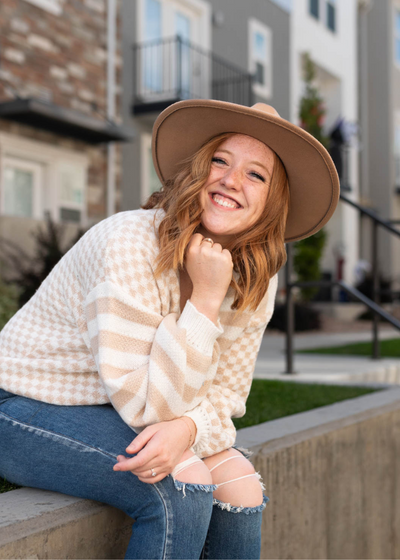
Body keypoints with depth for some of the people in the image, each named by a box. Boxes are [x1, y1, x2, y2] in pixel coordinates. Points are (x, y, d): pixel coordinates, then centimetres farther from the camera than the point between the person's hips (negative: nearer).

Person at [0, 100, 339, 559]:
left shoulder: (255, 282, -5)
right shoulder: (129, 245, -27)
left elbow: (227, 391, -2)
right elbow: (146, 405, -26)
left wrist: (187, 427, -24)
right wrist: (205, 299, -31)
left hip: (129, 413, 6)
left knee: (240, 484, -12)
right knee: (182, 485, -26)